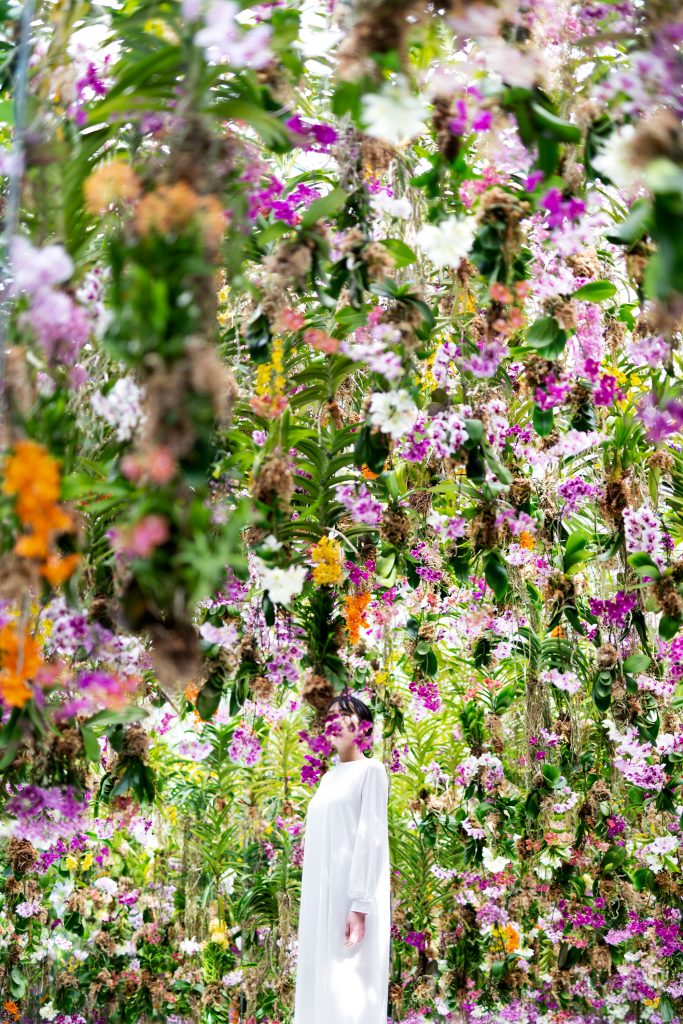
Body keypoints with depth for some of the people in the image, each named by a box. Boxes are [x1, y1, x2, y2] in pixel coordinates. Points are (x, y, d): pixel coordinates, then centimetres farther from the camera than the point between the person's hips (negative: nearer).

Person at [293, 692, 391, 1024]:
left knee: (349, 984, -8)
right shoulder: (329, 776, 18)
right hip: (321, 892, 7)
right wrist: (312, 897, 11)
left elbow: (371, 835, -12)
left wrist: (360, 906, -19)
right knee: (319, 979, 6)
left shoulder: (371, 770, -3)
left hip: (351, 893, -7)